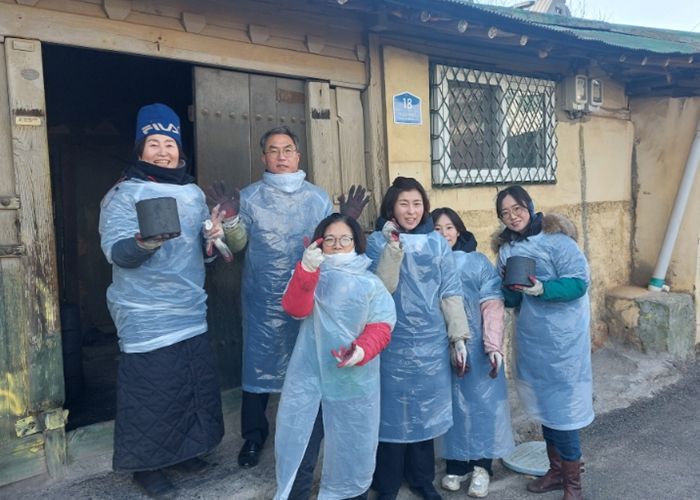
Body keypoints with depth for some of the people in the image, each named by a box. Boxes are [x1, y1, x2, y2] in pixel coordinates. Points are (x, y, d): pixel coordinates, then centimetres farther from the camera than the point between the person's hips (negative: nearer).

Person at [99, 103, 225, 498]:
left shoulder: (194, 193, 11)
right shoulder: (123, 194, -7)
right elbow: (116, 252, -17)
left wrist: (212, 239, -6)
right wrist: (144, 242, -37)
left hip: (192, 312, 6)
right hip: (146, 318, -6)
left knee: (196, 386, 14)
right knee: (151, 392, 1)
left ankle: (183, 450, 34)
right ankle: (146, 464, 22)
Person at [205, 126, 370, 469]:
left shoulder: (318, 197, 6)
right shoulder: (250, 196, 2)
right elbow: (237, 245, -1)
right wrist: (230, 217, -17)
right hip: (263, 299, -1)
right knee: (259, 362, 4)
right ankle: (253, 435, 21)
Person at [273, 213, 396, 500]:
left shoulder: (371, 283, 4)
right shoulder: (310, 277, 6)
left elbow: (381, 326, -6)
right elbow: (295, 309, -13)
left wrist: (362, 349, -27)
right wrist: (306, 270, -29)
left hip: (355, 381, 0)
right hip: (309, 378, 0)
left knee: (352, 448, 13)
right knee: (298, 444, 6)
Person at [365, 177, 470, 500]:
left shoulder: (437, 242, 4)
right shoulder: (378, 241, -3)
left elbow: (451, 292, 3)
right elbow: (380, 289, -15)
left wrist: (459, 337, 1)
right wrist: (393, 247, -23)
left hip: (431, 341, 3)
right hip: (394, 342, -2)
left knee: (426, 410, 13)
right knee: (394, 411, 5)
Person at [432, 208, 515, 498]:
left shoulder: (479, 263, -1)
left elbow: (492, 306, -7)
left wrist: (494, 346, -16)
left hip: (476, 347, -1)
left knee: (481, 402, 4)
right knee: (452, 404, 9)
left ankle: (482, 466, 19)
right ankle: (455, 465, 23)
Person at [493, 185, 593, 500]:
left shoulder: (556, 238, -11)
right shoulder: (506, 248, 7)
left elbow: (580, 281, -16)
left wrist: (542, 288, -28)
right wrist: (511, 289, -11)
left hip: (562, 338, -5)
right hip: (530, 337, 6)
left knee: (563, 406, 2)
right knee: (544, 404, 15)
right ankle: (556, 471, 32)